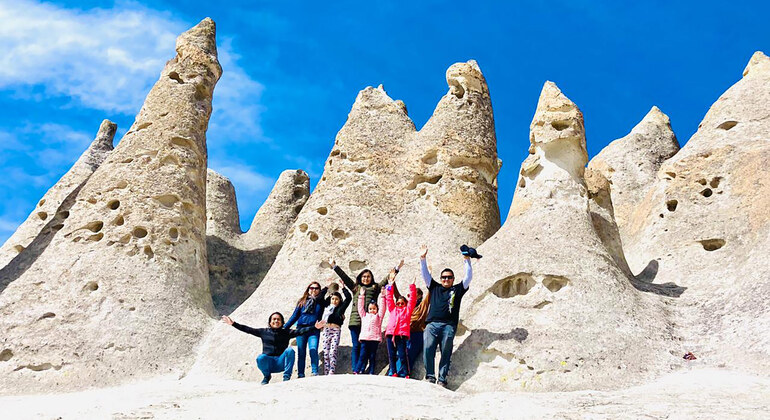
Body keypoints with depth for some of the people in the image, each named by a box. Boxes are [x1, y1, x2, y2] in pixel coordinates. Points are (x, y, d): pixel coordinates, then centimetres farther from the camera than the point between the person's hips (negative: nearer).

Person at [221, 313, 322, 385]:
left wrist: (314, 327, -17)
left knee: (290, 350, -26)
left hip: (281, 363, 0)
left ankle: (287, 376, -17)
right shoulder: (264, 332, 11)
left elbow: (300, 331, -3)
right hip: (268, 363, 0)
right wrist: (233, 323, 1)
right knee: (260, 358, -32)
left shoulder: (286, 333, 8)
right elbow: (247, 329, 8)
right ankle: (267, 376, -1)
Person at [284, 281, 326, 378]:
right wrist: (285, 328, 10)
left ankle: (315, 372, -15)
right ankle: (300, 375, 6)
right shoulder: (302, 302, 14)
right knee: (301, 352, 1)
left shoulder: (320, 302, 12)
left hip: (314, 330, -1)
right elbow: (294, 316, 14)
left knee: (313, 350, -18)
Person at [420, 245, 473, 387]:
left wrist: (467, 260, 6)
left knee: (446, 353, -4)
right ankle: (430, 376, -9)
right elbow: (425, 274, 21)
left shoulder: (458, 289, 20)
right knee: (428, 349, -15)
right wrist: (423, 259, 13)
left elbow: (468, 277, 13)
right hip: (432, 324, 1)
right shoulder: (435, 287, 24)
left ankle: (442, 379, -2)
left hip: (449, 326, -1)